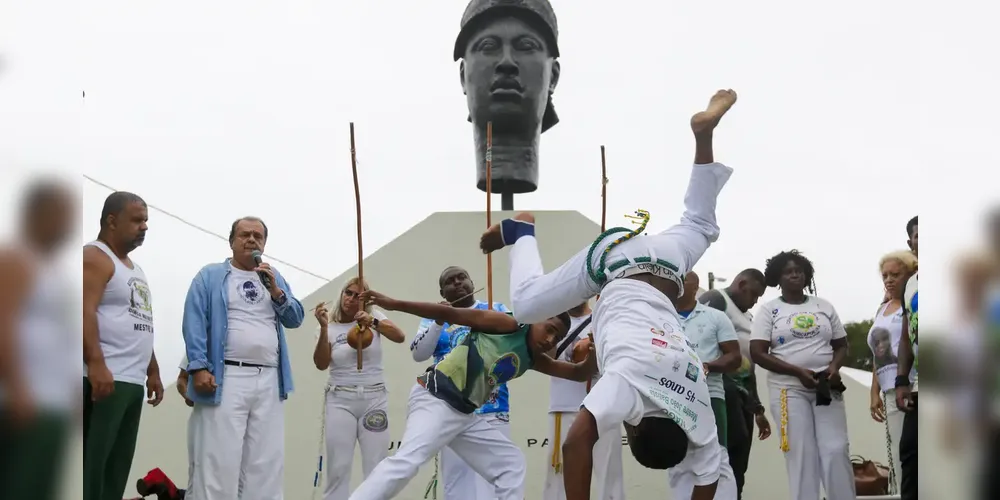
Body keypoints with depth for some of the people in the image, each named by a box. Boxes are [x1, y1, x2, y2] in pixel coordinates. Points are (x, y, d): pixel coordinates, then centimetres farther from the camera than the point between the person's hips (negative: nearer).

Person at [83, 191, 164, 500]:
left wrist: (153, 372, 23)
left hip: (133, 381, 9)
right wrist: (96, 364, -29)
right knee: (92, 462, -10)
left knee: (118, 466, 8)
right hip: (103, 378, -9)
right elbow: (86, 311, -19)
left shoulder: (134, 269, 24)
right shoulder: (94, 257, -5)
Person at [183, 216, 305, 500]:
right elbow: (195, 323, -3)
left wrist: (276, 292, -2)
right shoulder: (211, 276, 7)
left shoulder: (275, 278, 21)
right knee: (218, 461, -7)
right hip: (226, 378, -4)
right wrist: (198, 367, -15)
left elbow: (295, 319, 14)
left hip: (269, 381, 5)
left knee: (266, 463, 4)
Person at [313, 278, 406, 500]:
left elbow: (400, 337, -10)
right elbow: (321, 364, -9)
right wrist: (324, 327, -19)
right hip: (340, 400, 0)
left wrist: (374, 323, -24)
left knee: (377, 469, -2)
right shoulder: (331, 327, 5)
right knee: (338, 469, -5)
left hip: (374, 398, 0)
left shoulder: (374, 316, 6)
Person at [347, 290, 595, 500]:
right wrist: (393, 304, -16)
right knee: (406, 461, -29)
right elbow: (450, 314, -11)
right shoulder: (506, 325, -5)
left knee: (511, 462, 11)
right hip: (435, 399, -9)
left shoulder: (533, 360, 17)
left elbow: (579, 373, 19)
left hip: (464, 413, 9)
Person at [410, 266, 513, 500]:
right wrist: (439, 323, -13)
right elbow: (418, 354, 0)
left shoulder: (496, 310, 10)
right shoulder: (433, 317, 11)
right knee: (455, 476, 2)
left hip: (492, 408, -1)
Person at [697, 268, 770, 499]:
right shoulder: (715, 299, 1)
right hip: (723, 386, -9)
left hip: (742, 390, 9)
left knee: (738, 463, 4)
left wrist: (757, 409, 27)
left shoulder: (746, 318, 29)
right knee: (736, 444, -21)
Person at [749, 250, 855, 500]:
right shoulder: (768, 310, 2)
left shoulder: (824, 306, 12)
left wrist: (834, 367, -9)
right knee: (801, 454, -3)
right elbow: (757, 353, -6)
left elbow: (841, 345, 15)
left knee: (836, 450, -4)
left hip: (827, 387, 2)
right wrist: (798, 371, -15)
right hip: (789, 389, -2)